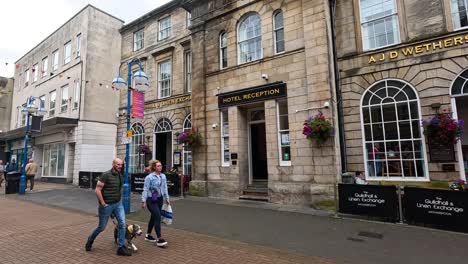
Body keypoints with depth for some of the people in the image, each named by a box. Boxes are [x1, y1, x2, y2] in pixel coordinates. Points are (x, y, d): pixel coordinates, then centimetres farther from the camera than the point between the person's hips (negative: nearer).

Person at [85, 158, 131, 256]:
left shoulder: (121, 176, 5)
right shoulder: (106, 175, -15)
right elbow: (97, 190, -17)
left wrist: (119, 200, 12)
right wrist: (103, 203, -16)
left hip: (118, 204, 5)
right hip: (107, 205, -5)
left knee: (122, 224, -5)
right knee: (102, 227, 11)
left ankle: (121, 247, 5)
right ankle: (90, 239, 42)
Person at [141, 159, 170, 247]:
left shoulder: (163, 176, 5)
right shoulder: (149, 177, -12)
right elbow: (145, 190, -12)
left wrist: (167, 199, 14)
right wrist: (143, 201, -15)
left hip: (160, 199, 7)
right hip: (151, 200, -7)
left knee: (154, 217, 17)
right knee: (158, 217, -12)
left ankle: (148, 235, 35)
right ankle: (159, 239, -8)